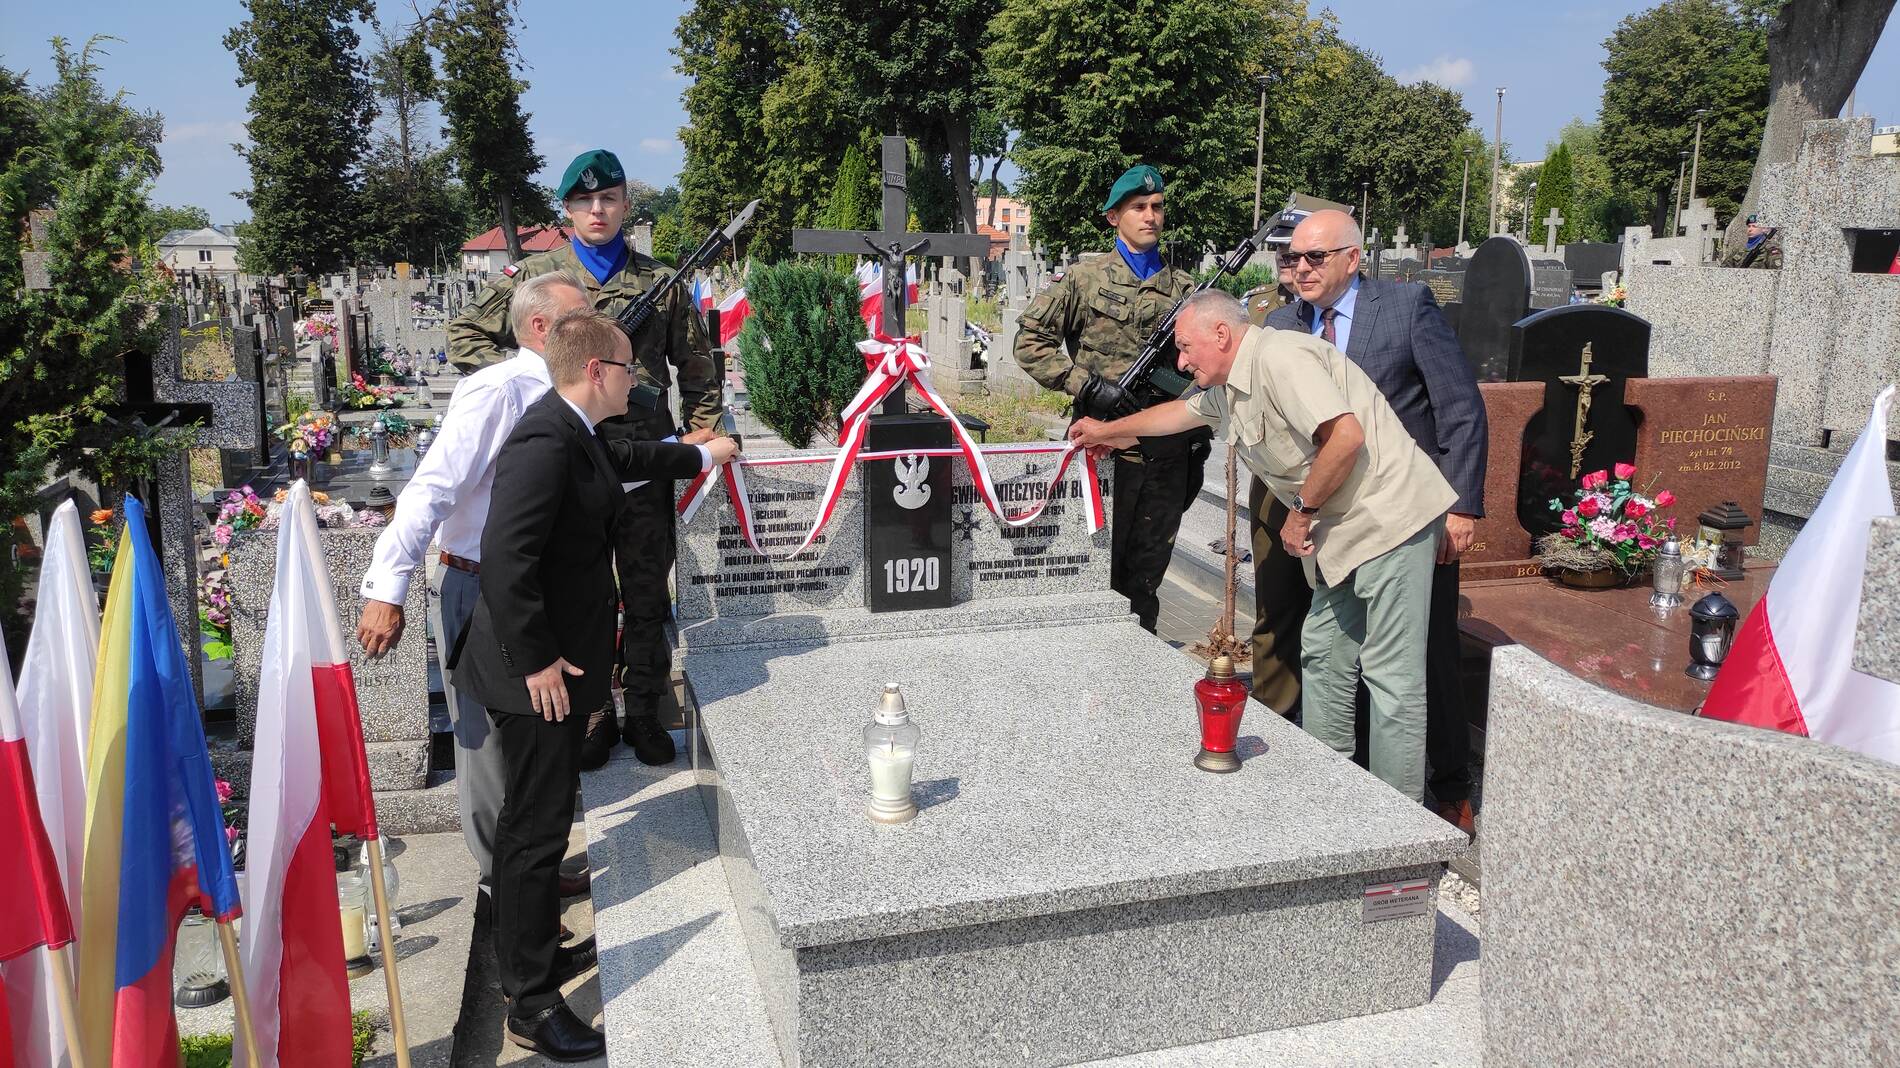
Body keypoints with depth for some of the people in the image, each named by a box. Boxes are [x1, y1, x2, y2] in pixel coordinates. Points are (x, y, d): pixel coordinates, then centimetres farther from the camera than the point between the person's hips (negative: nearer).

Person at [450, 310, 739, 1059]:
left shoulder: (578, 434, 8)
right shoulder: (544, 444, -24)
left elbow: (625, 459, 32)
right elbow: (504, 561, -30)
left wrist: (700, 455, 46)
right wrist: (537, 661, -24)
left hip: (554, 666, 10)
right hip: (538, 676, -10)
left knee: (532, 821, 22)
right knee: (538, 831, 1)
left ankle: (528, 958, 39)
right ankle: (532, 1004, 14)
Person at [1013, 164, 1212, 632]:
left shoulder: (1185, 289, 12)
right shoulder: (1086, 278, 2)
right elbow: (1030, 340, 1)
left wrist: (1199, 444, 10)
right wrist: (1084, 383, -10)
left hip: (1169, 451, 3)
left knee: (1147, 572, 11)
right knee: (1099, 565, 3)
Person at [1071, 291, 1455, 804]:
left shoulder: (1279, 357, -17)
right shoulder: (1229, 387, 15)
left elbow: (1346, 436, -26)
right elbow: (1183, 411, 37)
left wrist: (1303, 511, -14)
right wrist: (1107, 430, 47)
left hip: (1390, 516, -11)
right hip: (1346, 532, 11)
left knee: (1391, 674, -7)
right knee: (1323, 656, 14)